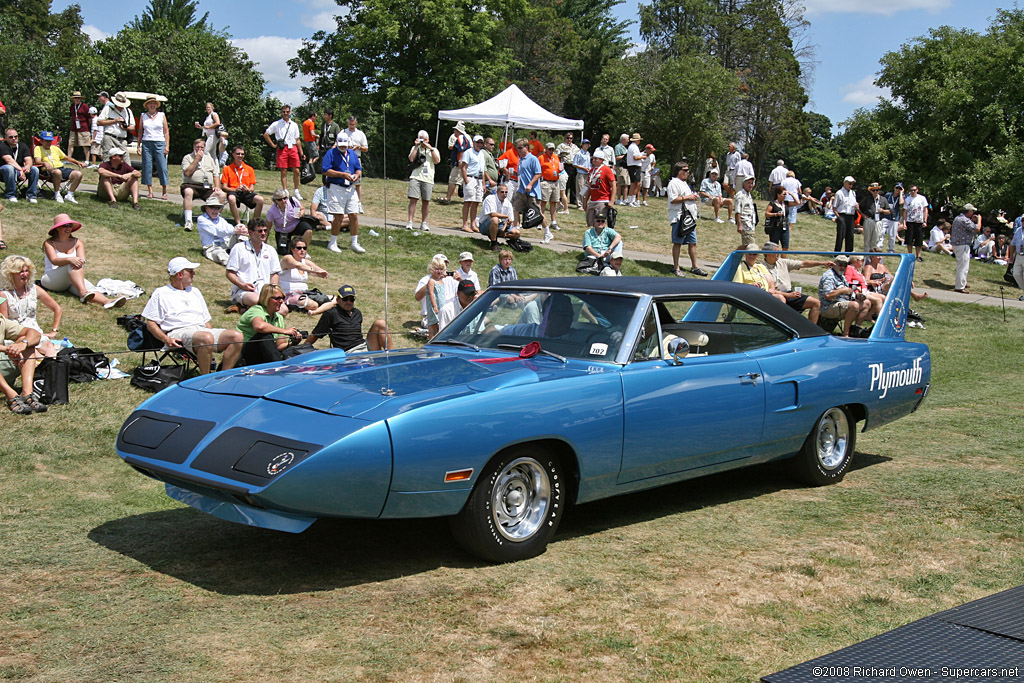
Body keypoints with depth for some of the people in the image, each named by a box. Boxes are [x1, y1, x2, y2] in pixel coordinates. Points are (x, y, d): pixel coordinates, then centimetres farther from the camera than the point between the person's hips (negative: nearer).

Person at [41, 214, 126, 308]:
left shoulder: (77, 243, 13)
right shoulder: (49, 243, 2)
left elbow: (82, 259, -6)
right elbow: (54, 260, -17)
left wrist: (81, 261, -32)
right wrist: (69, 259, -37)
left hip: (72, 280, 3)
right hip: (51, 280, -3)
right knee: (72, 263, -30)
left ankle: (107, 302, -62)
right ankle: (83, 292, -54)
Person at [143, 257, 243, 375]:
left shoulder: (194, 291, 31)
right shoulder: (161, 293, 13)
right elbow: (150, 323, 5)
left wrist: (214, 334, 8)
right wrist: (166, 339, -13)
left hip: (202, 330, 6)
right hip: (179, 332, -6)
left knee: (237, 336, -21)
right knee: (206, 338, -40)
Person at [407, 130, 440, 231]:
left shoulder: (433, 150, 15)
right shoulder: (415, 148, 15)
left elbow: (437, 161, -2)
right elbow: (411, 159, -2)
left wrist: (431, 148, -4)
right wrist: (416, 146, -2)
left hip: (428, 179, 1)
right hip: (415, 177, -1)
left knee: (426, 202, 2)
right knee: (413, 199, -9)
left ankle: (423, 223, 10)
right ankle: (410, 222, -8)